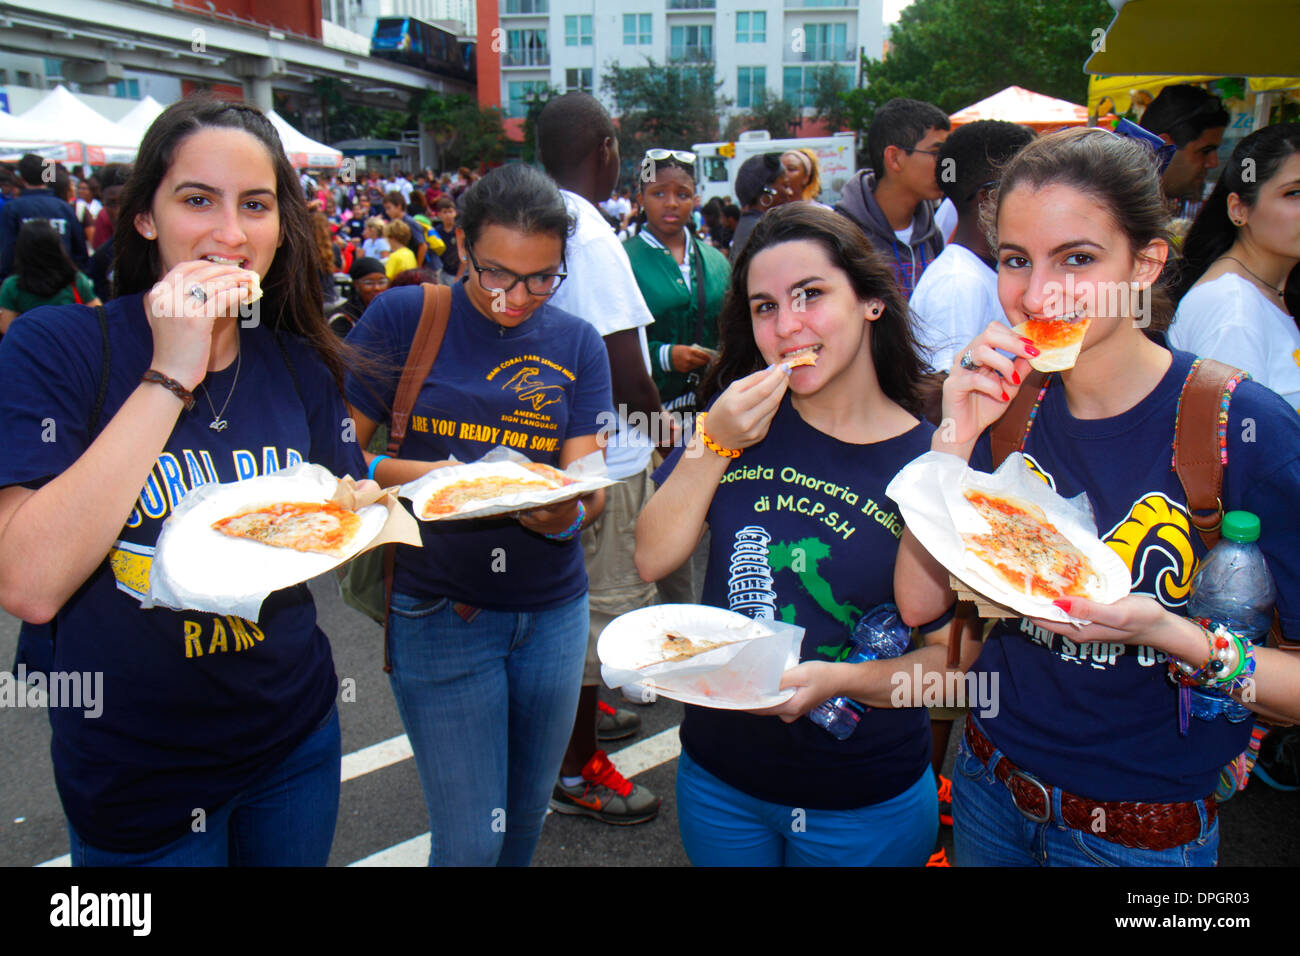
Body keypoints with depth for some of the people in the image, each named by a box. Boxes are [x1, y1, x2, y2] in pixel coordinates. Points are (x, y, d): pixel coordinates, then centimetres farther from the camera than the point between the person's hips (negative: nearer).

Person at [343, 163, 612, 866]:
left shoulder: (576, 344, 3)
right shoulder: (403, 319, -5)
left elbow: (591, 487, -3)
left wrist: (563, 514, -25)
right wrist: (416, 475, -22)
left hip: (553, 608, 4)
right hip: (439, 609, -3)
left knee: (526, 814, 18)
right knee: (470, 839, 0)